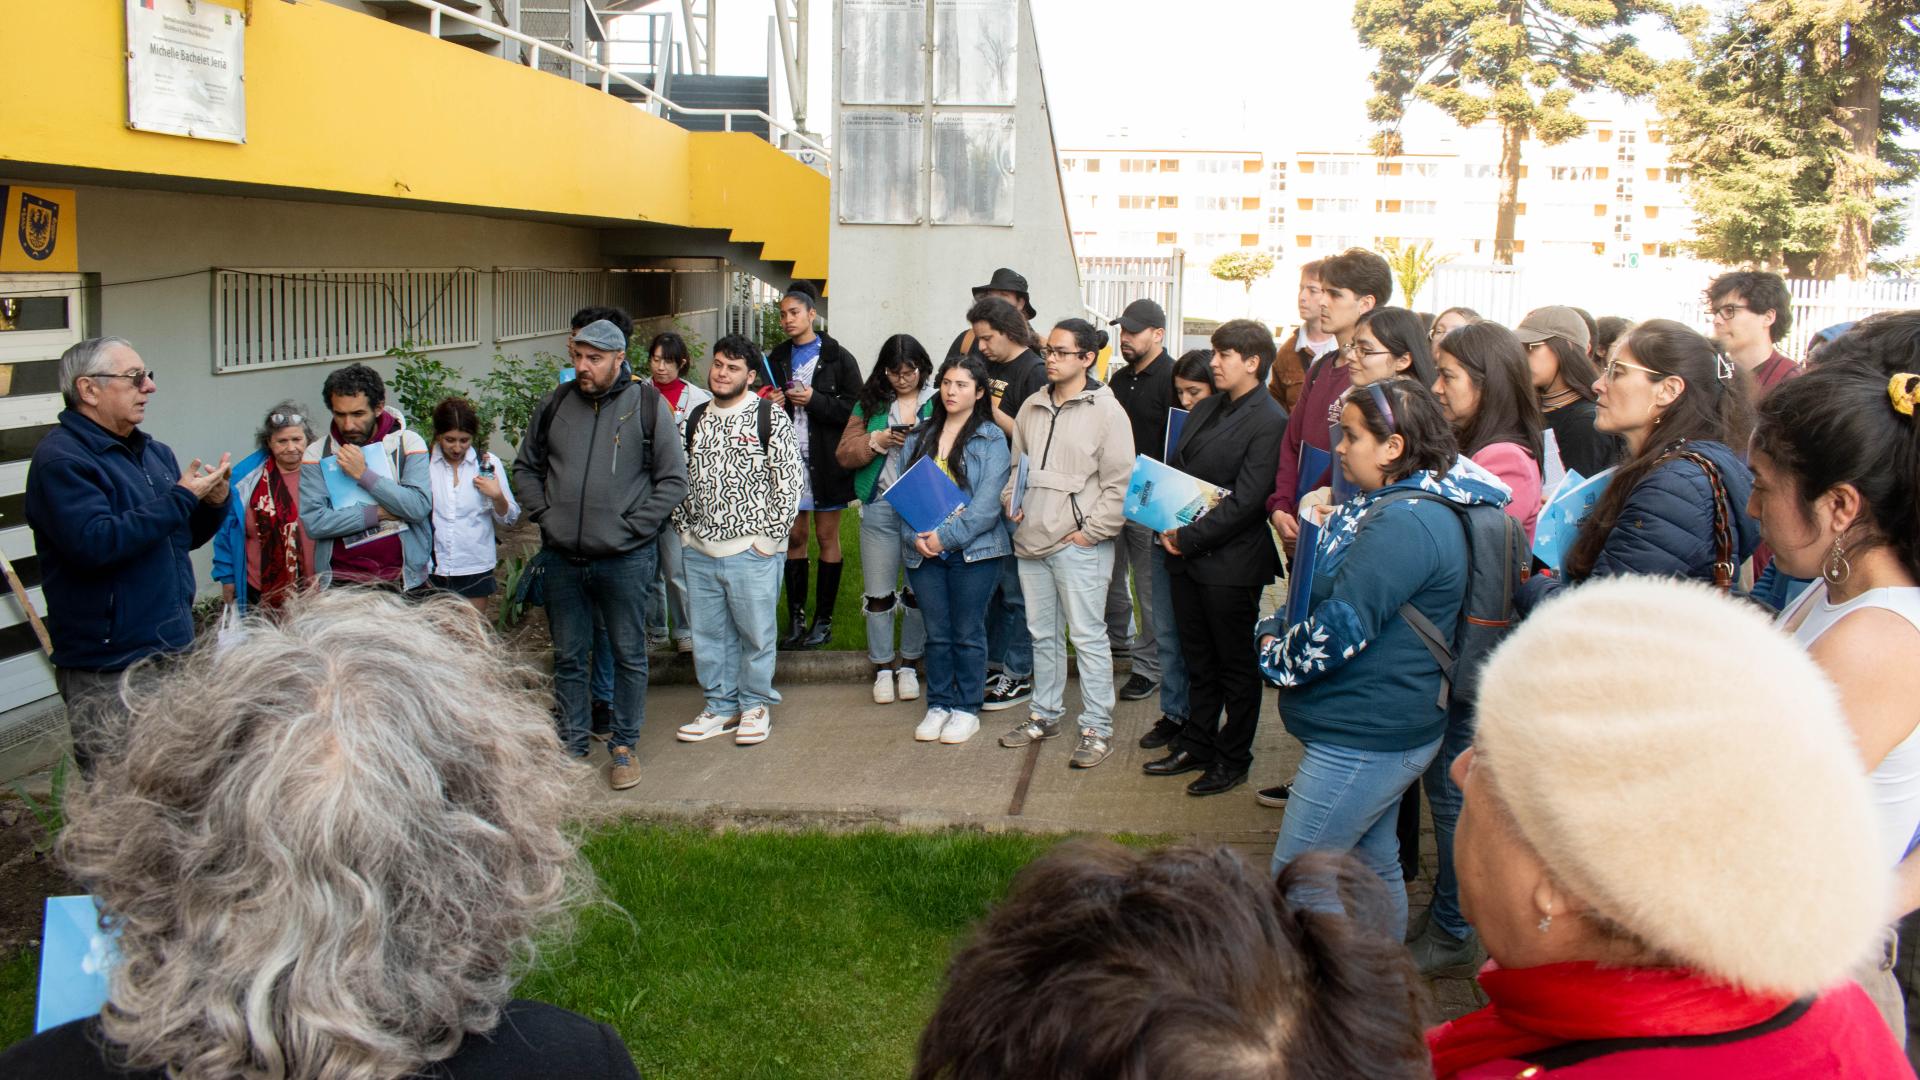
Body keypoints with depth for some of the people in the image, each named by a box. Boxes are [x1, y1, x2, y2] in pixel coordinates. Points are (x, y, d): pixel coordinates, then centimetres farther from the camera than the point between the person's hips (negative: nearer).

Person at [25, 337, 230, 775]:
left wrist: (213, 503, -1)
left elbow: (186, 537, 21)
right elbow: (95, 543, -27)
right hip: (109, 668, -8)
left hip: (174, 648, 8)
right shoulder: (60, 459, -13)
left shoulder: (153, 452, 13)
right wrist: (180, 497, -21)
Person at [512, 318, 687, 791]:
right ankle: (571, 744, 26)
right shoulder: (557, 403, 5)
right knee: (568, 656, 13)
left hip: (624, 560, -3)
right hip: (561, 558, 3)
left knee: (629, 655, 7)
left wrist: (632, 529, -11)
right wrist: (544, 515, 1)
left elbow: (673, 479, -4)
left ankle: (624, 744, 21)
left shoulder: (648, 404, -5)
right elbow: (525, 467, 16)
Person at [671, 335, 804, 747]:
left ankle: (756, 707, 19)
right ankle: (721, 707, 24)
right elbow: (681, 477, 19)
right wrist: (685, 527, 10)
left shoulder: (769, 417, -5)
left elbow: (791, 478, -8)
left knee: (756, 633, 3)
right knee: (708, 635, 11)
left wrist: (770, 534, -10)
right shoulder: (696, 418, 12)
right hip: (700, 551, 5)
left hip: (750, 549, -5)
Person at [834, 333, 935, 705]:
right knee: (879, 593, 4)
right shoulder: (871, 402, 9)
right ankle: (882, 668, 16)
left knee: (918, 590, 7)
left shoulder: (938, 402, 3)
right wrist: (876, 442, -10)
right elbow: (845, 453, 6)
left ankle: (909, 665, 21)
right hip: (879, 507, 1)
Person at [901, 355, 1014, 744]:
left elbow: (988, 503, -13)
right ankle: (938, 705, 22)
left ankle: (967, 708, 16)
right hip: (924, 552, 4)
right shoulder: (919, 437, 10)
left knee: (968, 633, 5)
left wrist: (947, 536, -18)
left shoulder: (992, 440, -5)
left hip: (973, 550, -4)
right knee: (936, 633, 11)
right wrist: (914, 537, -9)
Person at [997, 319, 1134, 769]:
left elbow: (1119, 483, -10)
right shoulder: (1032, 407, 12)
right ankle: (1046, 714, 30)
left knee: (1087, 636, -3)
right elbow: (1016, 463, 22)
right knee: (1042, 633, 17)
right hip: (1031, 541, 7)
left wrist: (1091, 531, -12)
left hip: (1080, 546, -7)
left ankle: (1097, 728, 6)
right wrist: (1011, 500, 5)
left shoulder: (1107, 412, -8)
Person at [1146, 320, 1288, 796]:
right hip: (1187, 558, 8)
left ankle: (1233, 759, 19)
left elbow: (1245, 501, -19)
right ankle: (1196, 746, 29)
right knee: (1198, 660, 17)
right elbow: (1174, 470, 15)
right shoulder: (1205, 410, 12)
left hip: (1230, 563, -7)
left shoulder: (1269, 422, -14)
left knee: (1236, 665, 7)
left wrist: (1189, 538, -17)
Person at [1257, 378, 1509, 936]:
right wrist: (1277, 626, 2)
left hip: (1363, 738, -11)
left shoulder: (1405, 523, -24)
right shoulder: (1393, 506, 12)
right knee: (1374, 867, 21)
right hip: (1380, 728, 11)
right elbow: (1319, 590, 19)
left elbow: (1342, 625, -26)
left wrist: (1278, 656, -10)